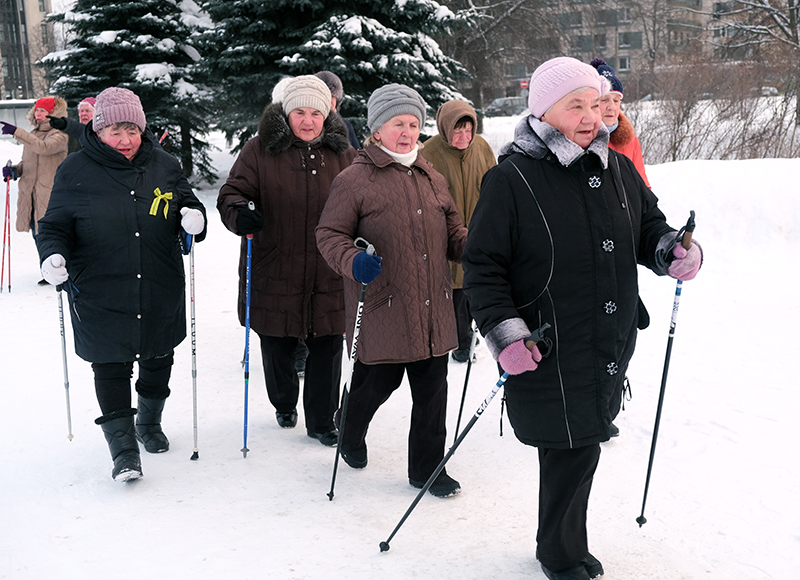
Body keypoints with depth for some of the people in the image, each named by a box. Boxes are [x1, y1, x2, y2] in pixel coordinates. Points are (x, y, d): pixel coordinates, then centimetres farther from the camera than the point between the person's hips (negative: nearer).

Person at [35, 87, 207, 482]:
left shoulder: (164, 166, 3)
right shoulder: (75, 172, -3)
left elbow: (187, 202, 14)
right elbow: (55, 226, 2)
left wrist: (193, 216, -10)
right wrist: (54, 257, -18)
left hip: (161, 292, 3)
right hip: (100, 297, -3)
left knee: (158, 362, 18)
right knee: (110, 369, -2)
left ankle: (149, 423, 42)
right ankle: (123, 449, 10)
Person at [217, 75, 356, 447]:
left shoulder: (342, 154, 7)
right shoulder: (260, 151, -2)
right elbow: (232, 193, -4)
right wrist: (239, 214, -25)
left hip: (328, 275, 1)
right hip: (275, 272, -1)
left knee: (328, 347, 5)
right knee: (277, 345, 13)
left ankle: (321, 421, 22)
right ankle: (284, 405, 40)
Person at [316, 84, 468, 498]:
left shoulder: (433, 179, 14)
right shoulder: (354, 180, -4)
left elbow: (453, 234, 20)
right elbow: (329, 234, -4)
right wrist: (353, 261, -23)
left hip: (432, 309, 5)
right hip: (382, 309, -5)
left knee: (432, 390, 8)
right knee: (378, 382, 8)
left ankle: (427, 467, 25)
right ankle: (351, 435, 41)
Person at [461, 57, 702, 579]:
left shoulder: (618, 169, 7)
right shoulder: (511, 180, -12)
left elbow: (648, 224, 20)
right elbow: (482, 266, -11)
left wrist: (673, 252, -2)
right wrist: (504, 335, -19)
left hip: (611, 346, 6)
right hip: (548, 352, -6)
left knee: (581, 445, 17)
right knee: (574, 449, 0)